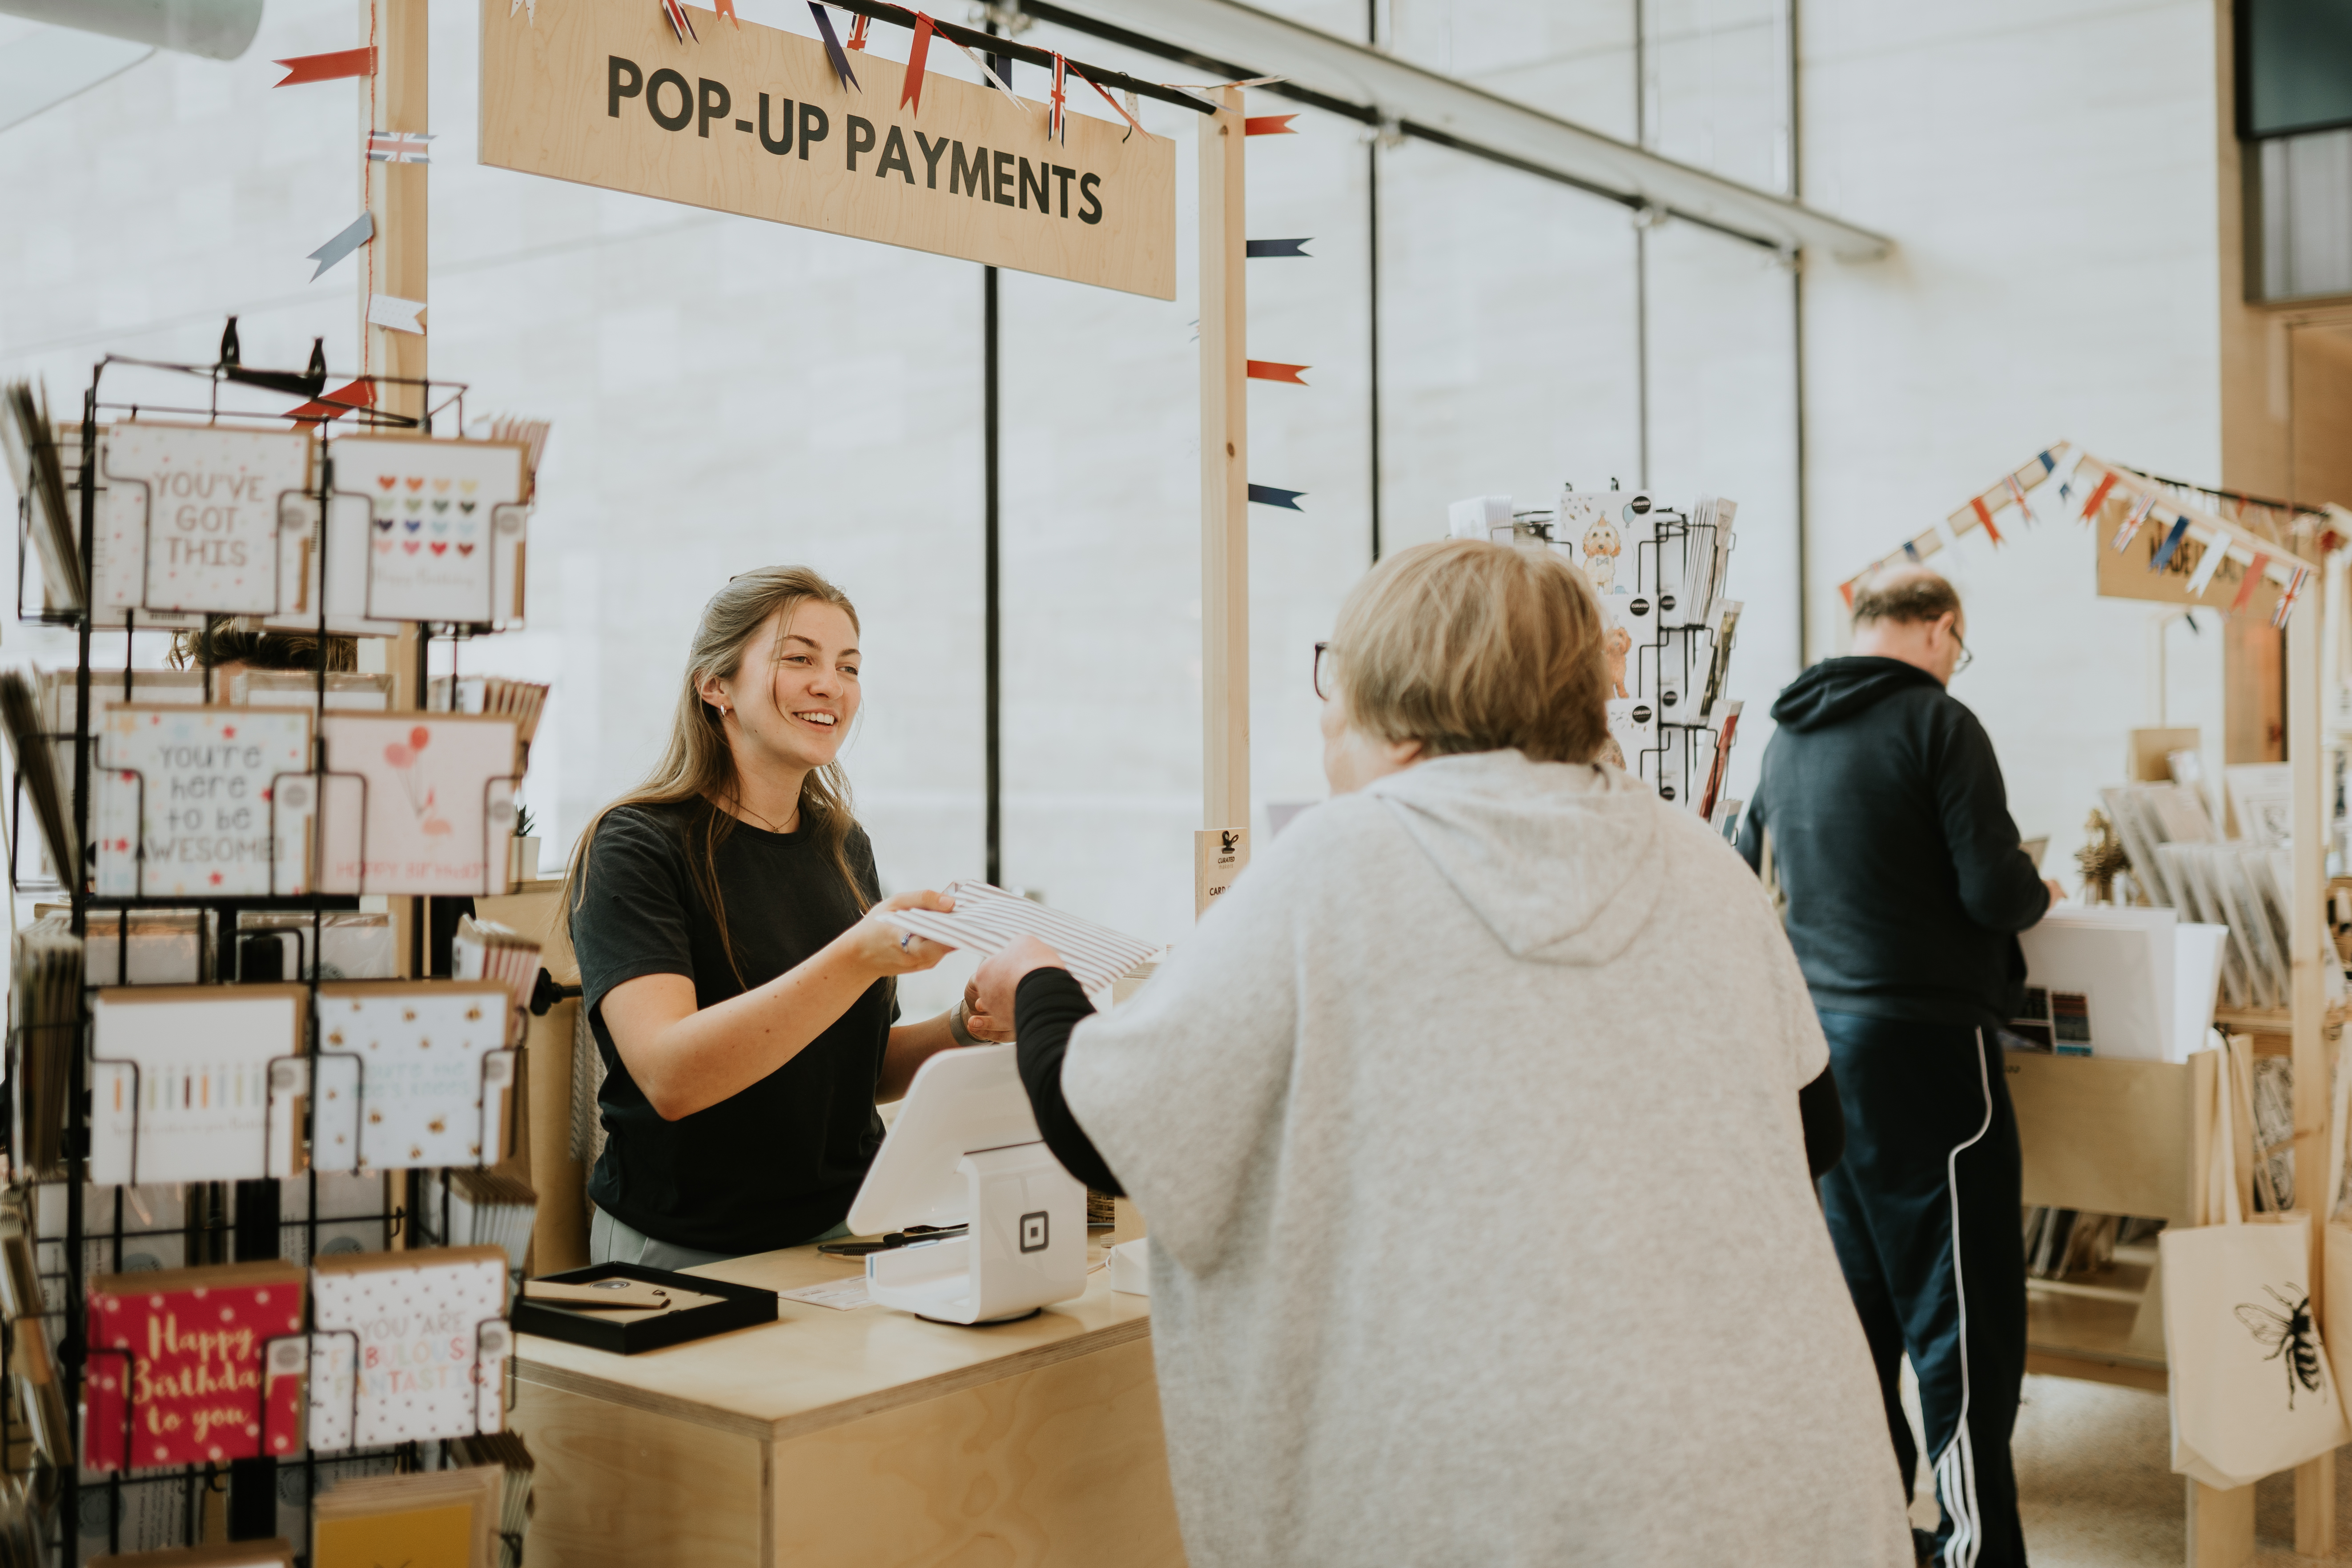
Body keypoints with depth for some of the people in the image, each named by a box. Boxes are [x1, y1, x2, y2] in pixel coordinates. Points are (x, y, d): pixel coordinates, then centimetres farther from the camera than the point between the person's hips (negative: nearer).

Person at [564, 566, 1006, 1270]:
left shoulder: (844, 846, 10)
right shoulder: (635, 845, -9)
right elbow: (670, 1076, -23)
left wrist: (960, 1029, -3)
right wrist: (858, 958, -32)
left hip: (845, 1234, 5)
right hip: (683, 1257, -5)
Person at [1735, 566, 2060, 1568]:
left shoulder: (1787, 740, 11)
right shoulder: (1935, 722, -11)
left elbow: (1753, 876, 21)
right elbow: (1994, 892, -15)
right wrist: (2040, 893, 6)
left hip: (1824, 1036, 8)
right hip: (1925, 1042, -8)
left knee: (1861, 1301, 16)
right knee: (1965, 1314, -2)